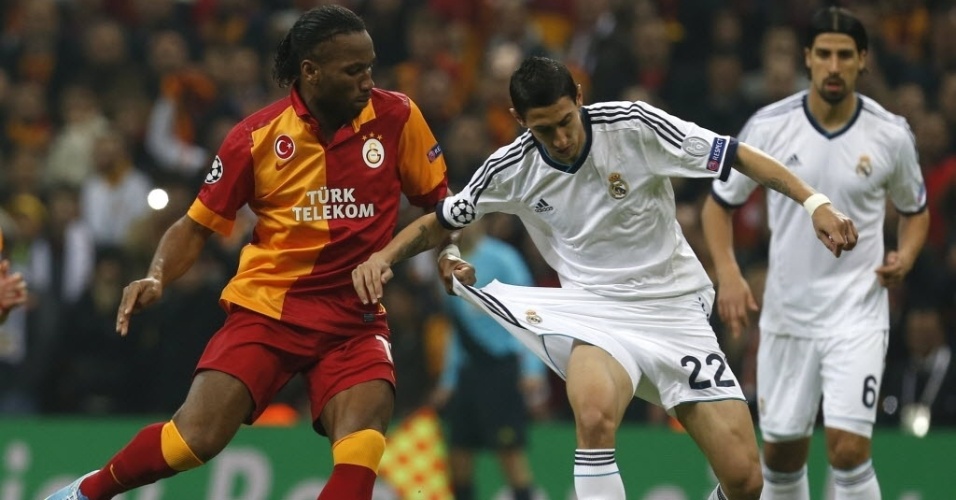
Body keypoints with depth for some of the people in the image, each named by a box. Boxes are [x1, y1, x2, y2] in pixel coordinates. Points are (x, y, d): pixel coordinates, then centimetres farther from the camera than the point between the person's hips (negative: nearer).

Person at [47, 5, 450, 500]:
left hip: (355, 318, 1)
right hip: (265, 306, -1)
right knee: (196, 437, -15)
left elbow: (438, 204, 8)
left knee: (361, 449, -26)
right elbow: (198, 225, 4)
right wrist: (157, 276, -14)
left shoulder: (396, 118, -5)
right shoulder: (257, 137, -6)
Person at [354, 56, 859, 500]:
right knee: (594, 414, -36)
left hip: (675, 309, 0)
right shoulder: (510, 169, -5)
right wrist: (384, 256, -8)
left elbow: (738, 156, -9)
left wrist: (814, 202, -18)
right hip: (594, 312, 0)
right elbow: (438, 222, 10)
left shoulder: (634, 125, -13)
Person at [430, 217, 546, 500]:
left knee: (511, 450, -10)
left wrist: (533, 369, -19)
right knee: (458, 450, 5)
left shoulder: (500, 258, -7)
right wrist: (448, 381, 22)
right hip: (469, 368, 8)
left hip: (503, 367, -8)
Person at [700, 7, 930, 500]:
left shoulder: (891, 135, -5)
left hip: (857, 314, -2)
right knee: (781, 453, 9)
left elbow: (915, 210, 13)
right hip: (786, 312, 2)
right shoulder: (769, 126, -5)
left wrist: (905, 256, -8)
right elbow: (719, 204, 5)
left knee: (848, 448, -16)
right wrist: (727, 272, -11)